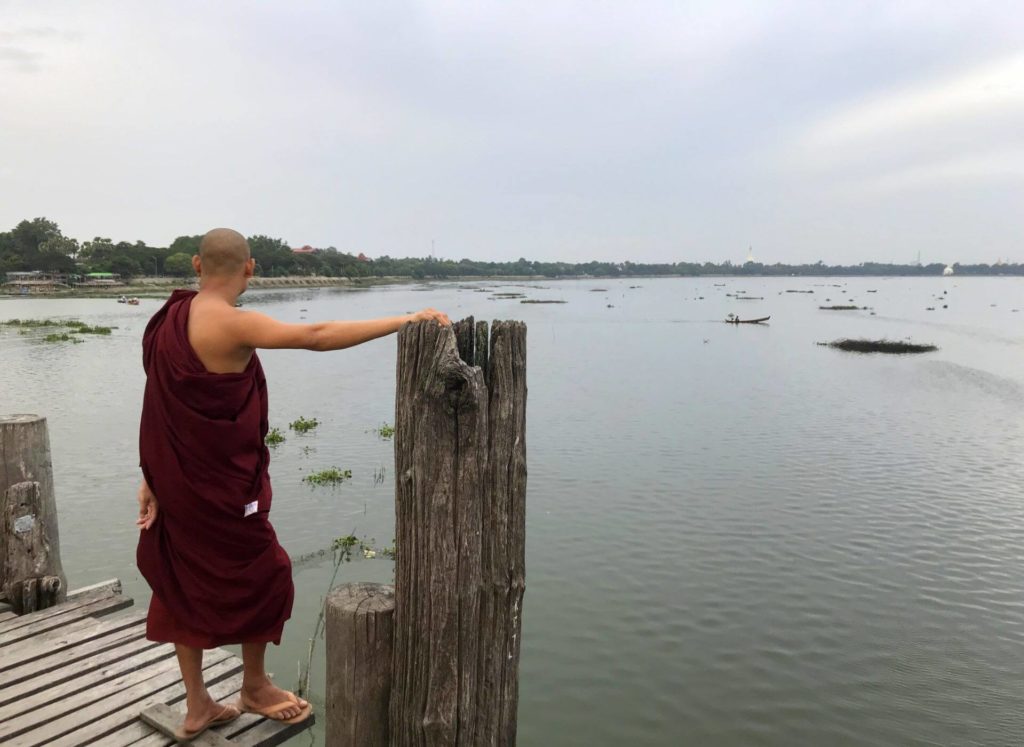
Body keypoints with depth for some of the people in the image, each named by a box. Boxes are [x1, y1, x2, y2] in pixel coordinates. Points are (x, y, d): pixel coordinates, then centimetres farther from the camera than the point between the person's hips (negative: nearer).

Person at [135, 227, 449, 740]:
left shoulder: (172, 319, 4)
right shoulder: (229, 323, -22)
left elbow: (162, 407, 7)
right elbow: (317, 336, -29)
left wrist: (153, 477, 13)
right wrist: (405, 320, -27)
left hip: (178, 481, 9)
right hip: (223, 483, -9)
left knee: (185, 586, 17)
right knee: (264, 578, 12)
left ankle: (196, 707, 32)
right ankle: (254, 687, 32)